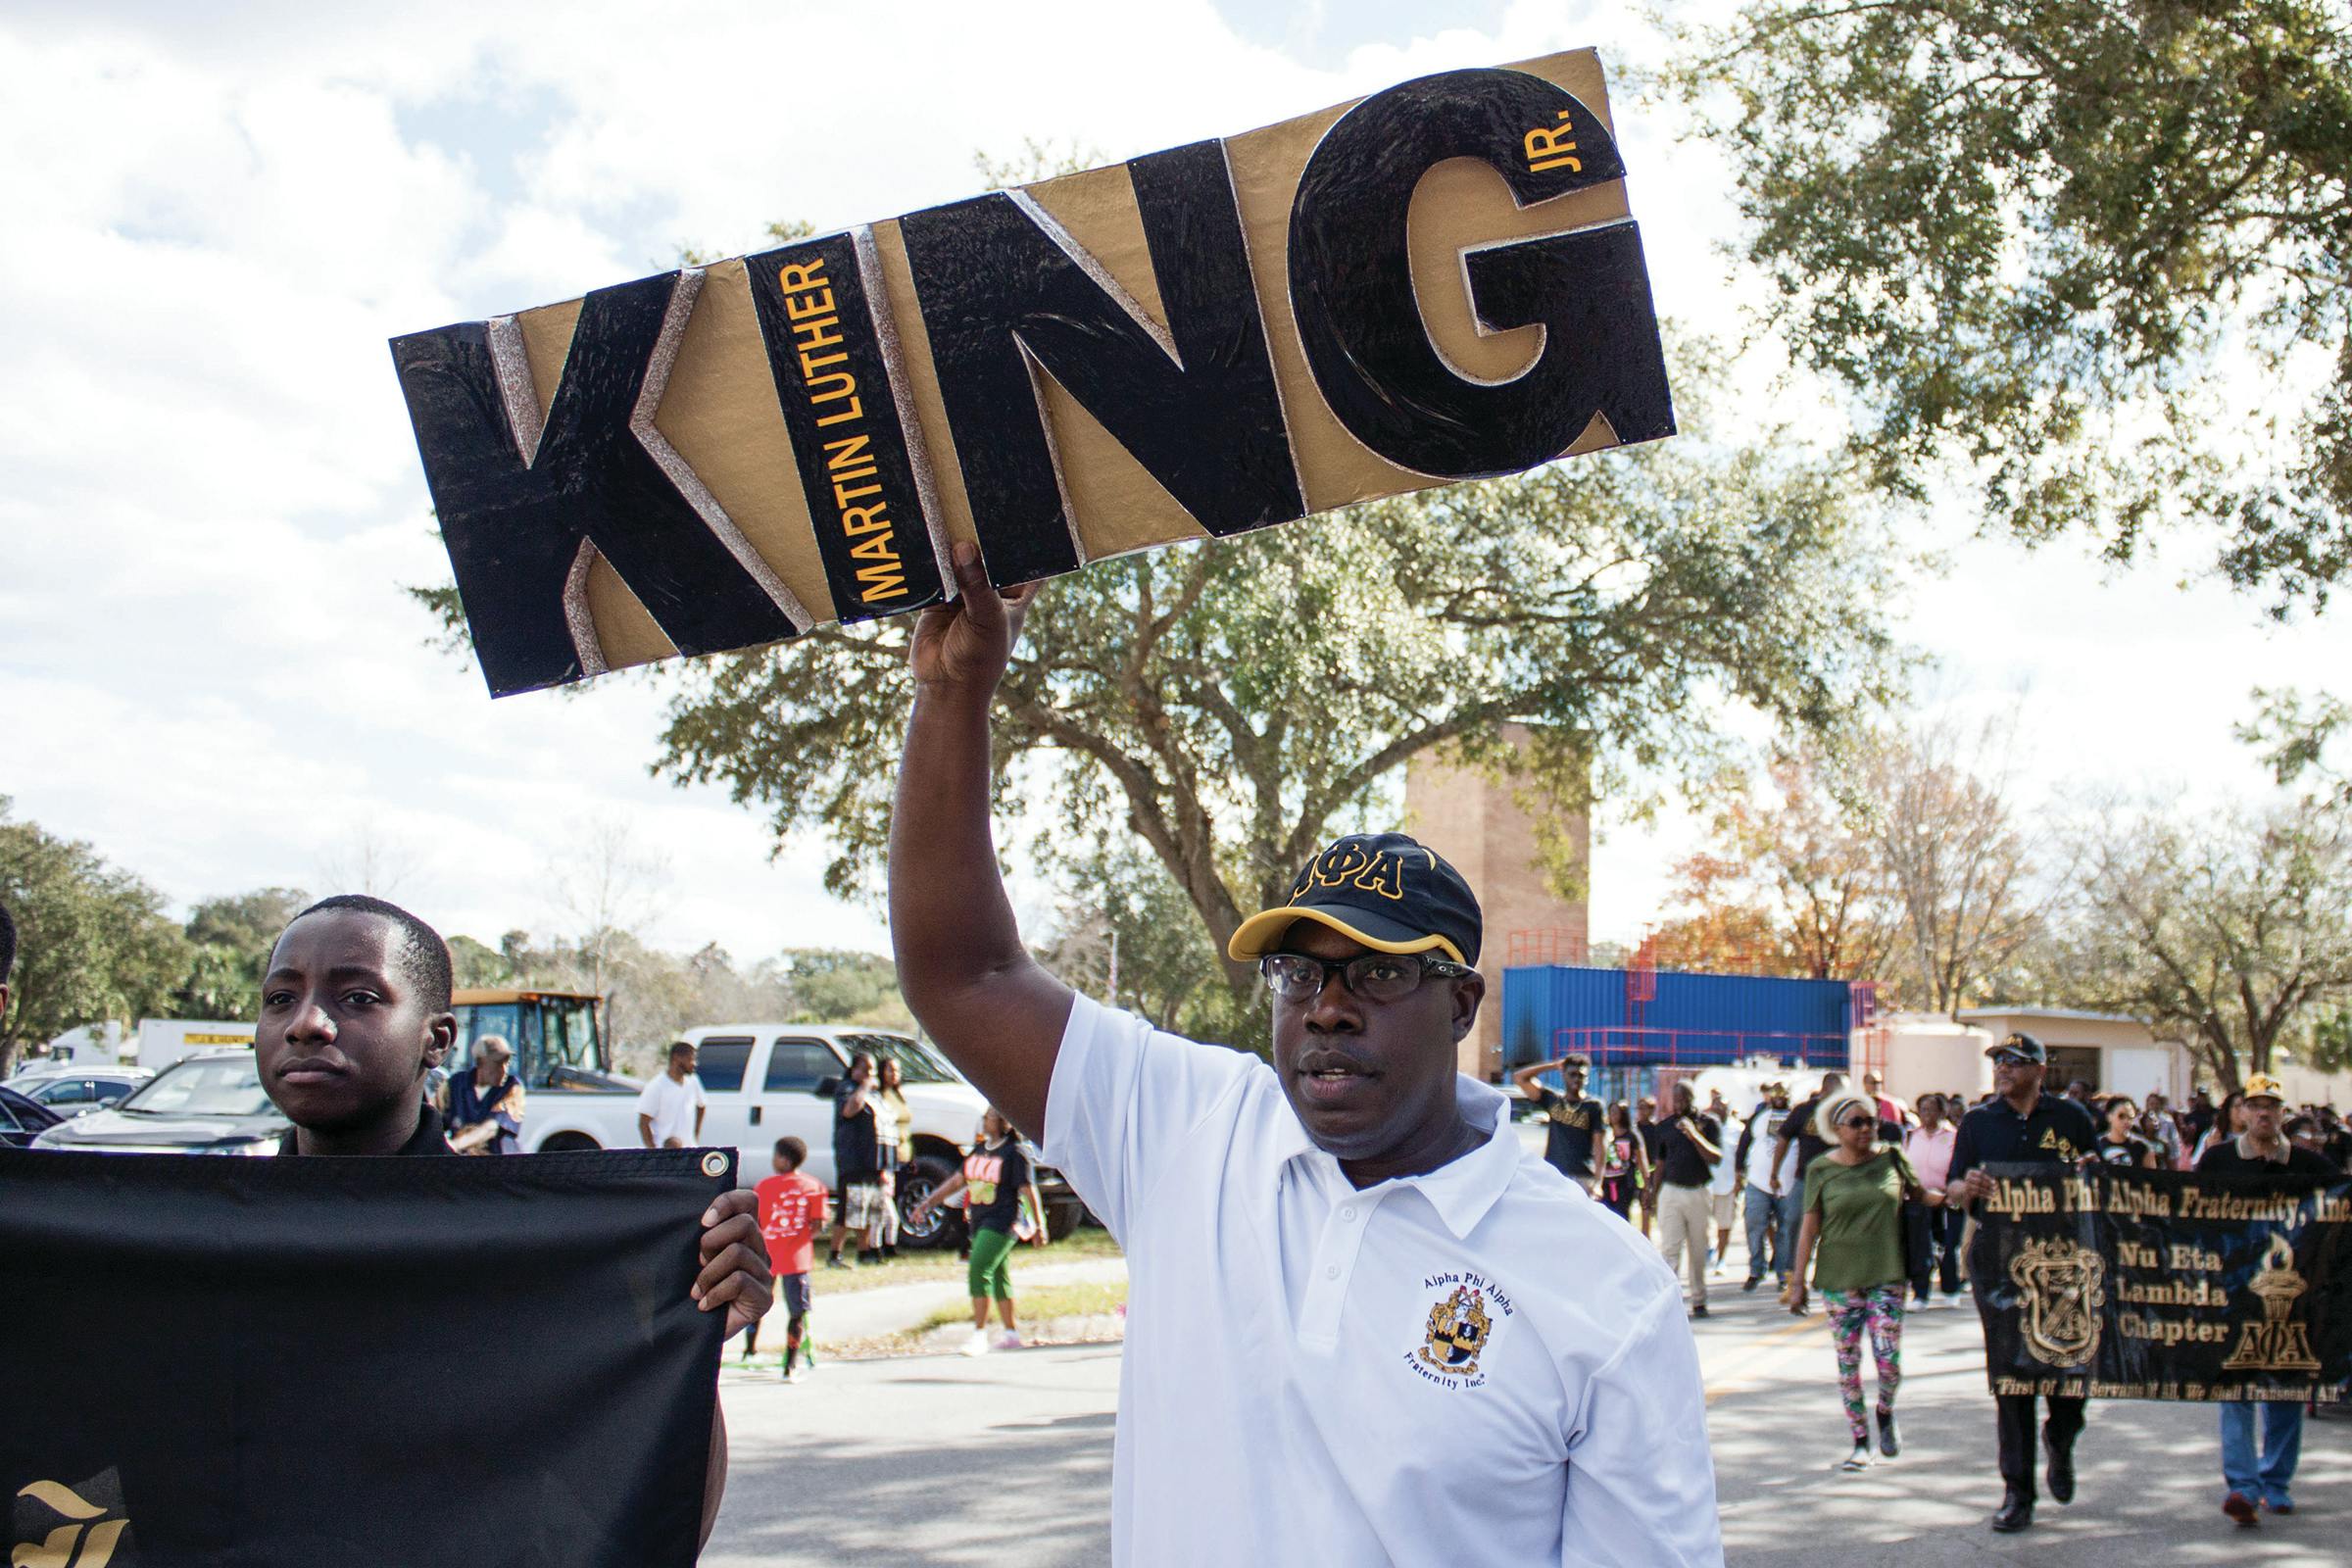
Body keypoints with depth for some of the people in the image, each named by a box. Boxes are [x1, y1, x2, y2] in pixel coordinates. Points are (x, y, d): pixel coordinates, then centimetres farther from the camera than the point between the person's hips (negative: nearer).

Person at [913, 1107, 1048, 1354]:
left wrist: (1039, 1226, -8)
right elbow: (957, 1180, 20)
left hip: (1001, 1223, -8)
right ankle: (1012, 1334, 23)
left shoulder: (1014, 1153, -8)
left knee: (979, 1270, -17)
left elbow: (1028, 1190, -8)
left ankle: (979, 1335, -15)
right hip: (979, 1222, 8)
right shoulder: (979, 1150, 14)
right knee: (998, 1276, 13)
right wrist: (928, 1202, 15)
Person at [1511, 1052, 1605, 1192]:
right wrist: (1554, 1065, 6)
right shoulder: (1552, 1100, 10)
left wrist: (1597, 1182, -12)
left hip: (1581, 1178, -3)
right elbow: (1519, 1077, 8)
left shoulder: (1593, 1107, 2)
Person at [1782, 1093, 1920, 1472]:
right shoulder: (1821, 1170, -1)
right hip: (1839, 1279, 0)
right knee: (1848, 1363, 2)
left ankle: (1885, 1413, 26)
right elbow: (1810, 1228, 2)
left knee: (1888, 1359, -6)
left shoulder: (1891, 1159, 1)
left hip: (1887, 1275, 0)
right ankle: (1860, 1443, 14)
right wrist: (1797, 1281, 0)